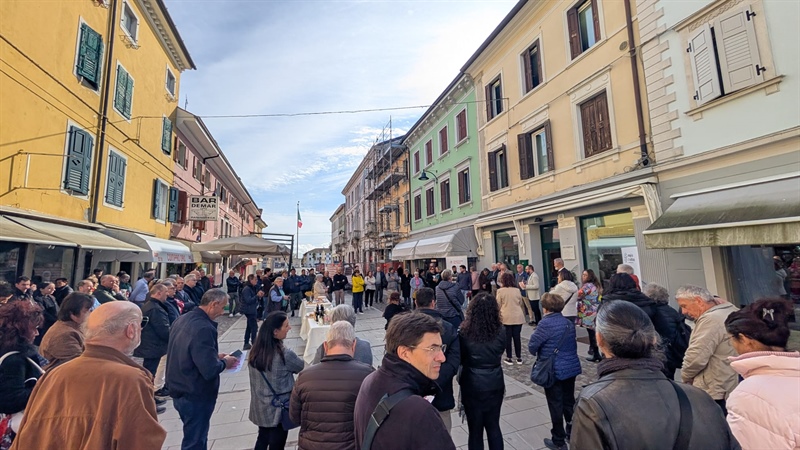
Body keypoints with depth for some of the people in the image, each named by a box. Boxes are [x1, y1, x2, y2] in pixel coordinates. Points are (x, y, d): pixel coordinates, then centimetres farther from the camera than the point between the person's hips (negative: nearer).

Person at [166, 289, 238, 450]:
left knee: (194, 437, 26)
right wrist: (224, 362, -11)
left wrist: (215, 356, 9)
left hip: (179, 390, 9)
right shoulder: (204, 328, -29)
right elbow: (210, 370, -31)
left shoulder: (182, 319, 1)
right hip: (196, 395, -9)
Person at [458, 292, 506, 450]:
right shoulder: (500, 331, -12)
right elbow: (500, 354, 6)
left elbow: (460, 359, -4)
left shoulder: (464, 332, -19)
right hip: (495, 385, 2)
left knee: (475, 430, 15)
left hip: (472, 386, -2)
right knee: (493, 426, 21)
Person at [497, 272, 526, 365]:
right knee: (517, 337, 10)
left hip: (506, 317, -3)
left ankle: (509, 358, 13)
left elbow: (498, 304, -4)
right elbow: (521, 303, 11)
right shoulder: (517, 290, 0)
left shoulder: (501, 290, -9)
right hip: (518, 317, 3)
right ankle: (519, 358, 19)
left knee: (508, 337, 7)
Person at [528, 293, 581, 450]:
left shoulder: (545, 323, -20)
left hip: (553, 371, -7)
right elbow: (572, 345, 12)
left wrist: (539, 353, 5)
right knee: (569, 402, 21)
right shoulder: (569, 323, 2)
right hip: (571, 368, 7)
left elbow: (532, 346, -16)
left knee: (556, 406, 7)